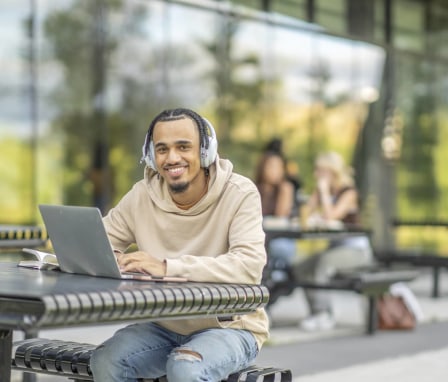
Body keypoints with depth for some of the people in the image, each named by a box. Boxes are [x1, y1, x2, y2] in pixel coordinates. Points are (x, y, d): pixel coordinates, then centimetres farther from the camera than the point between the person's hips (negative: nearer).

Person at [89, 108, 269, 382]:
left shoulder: (240, 194, -16)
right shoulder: (142, 195, -3)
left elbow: (249, 266, -29)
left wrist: (167, 267, -35)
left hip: (229, 327, -4)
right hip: (167, 326, 5)